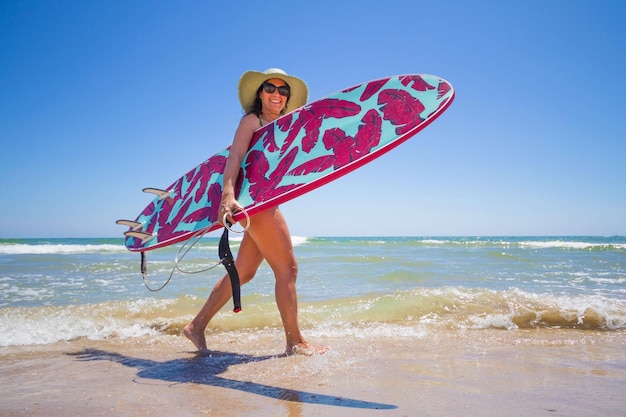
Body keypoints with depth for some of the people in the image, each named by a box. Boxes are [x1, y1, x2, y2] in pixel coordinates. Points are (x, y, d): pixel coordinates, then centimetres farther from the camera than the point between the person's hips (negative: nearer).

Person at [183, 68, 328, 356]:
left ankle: (197, 326, 22)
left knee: (242, 272, 11)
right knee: (287, 268, -8)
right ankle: (295, 342, 1)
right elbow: (235, 157, -16)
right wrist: (228, 195, -29)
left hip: (267, 203, 9)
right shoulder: (251, 120, -1)